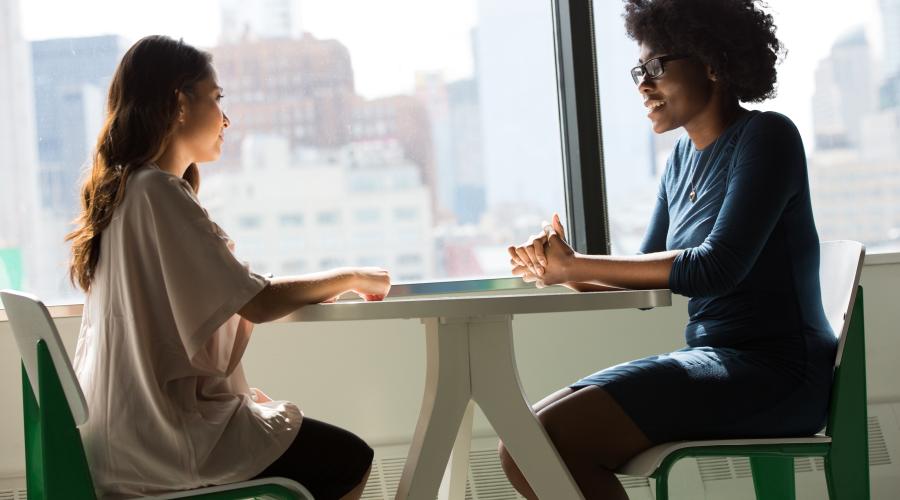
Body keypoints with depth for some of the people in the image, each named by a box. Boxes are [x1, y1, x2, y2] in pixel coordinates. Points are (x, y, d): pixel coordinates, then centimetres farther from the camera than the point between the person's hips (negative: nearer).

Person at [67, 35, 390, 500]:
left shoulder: (123, 188, 10)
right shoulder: (158, 191, -19)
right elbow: (258, 303, -21)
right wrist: (352, 278, -7)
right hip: (160, 435, -10)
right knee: (349, 460, 0)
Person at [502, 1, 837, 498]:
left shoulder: (766, 137, -8)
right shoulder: (685, 155, 15)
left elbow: (717, 267, -20)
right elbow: (648, 275, 15)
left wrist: (575, 266, -15)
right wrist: (566, 268, -6)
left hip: (774, 372, -8)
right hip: (712, 361, 8)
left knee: (548, 439, -24)